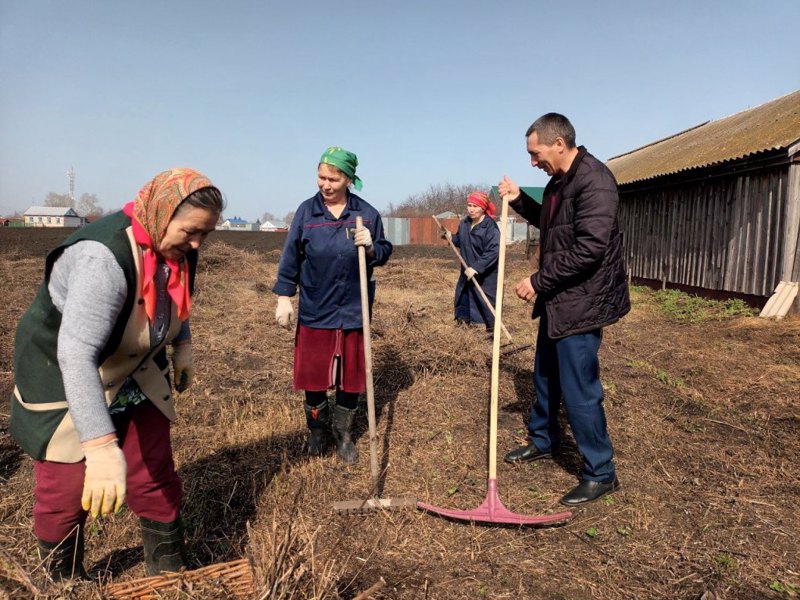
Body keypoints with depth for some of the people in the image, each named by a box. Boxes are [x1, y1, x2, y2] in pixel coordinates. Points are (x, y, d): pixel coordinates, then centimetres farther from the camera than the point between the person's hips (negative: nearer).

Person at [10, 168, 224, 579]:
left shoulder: (175, 246, -12)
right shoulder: (104, 257, -35)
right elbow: (76, 354, -42)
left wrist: (182, 346, 12)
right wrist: (101, 445, -47)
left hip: (134, 377, 6)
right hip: (64, 380, -6)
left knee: (156, 480, 8)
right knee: (65, 495, 5)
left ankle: (170, 576, 27)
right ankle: (64, 584, 34)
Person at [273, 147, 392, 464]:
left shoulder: (366, 213, -3)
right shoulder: (306, 211, -3)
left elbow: (384, 252, 5)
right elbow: (291, 256, 0)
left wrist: (371, 247, -17)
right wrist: (284, 297, -3)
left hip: (353, 310, 0)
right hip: (314, 310, 0)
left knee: (351, 377, 10)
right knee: (312, 375, 9)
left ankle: (344, 434, 32)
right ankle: (317, 429, 34)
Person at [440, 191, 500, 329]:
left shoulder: (490, 227, -21)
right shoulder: (465, 223, 3)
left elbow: (493, 252, -28)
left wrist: (476, 268, -32)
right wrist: (451, 237, -3)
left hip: (485, 276, -8)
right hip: (467, 272, 8)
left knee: (486, 303, -3)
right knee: (463, 299, 16)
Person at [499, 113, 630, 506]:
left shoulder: (594, 180, -20)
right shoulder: (559, 181, 10)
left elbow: (589, 248, -27)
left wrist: (538, 282, -21)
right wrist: (519, 200, 11)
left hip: (581, 303, -10)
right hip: (557, 299, 10)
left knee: (578, 391, -3)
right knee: (545, 376, 22)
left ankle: (600, 474, 15)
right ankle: (542, 441, 42)